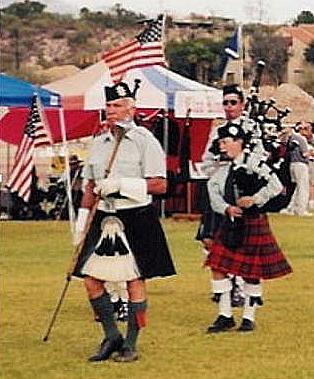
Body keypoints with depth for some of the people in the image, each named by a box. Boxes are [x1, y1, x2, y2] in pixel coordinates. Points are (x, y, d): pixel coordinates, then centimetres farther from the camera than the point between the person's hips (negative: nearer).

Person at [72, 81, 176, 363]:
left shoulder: (144, 140, -6)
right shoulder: (99, 143, 12)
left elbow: (160, 185, -11)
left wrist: (122, 185, -18)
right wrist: (82, 222, 13)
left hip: (136, 219, -6)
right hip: (104, 219, 6)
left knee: (135, 281, 0)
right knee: (91, 279, 0)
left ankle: (130, 345, 8)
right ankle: (112, 336, 15)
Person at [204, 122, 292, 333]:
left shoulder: (253, 162, -9)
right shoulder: (224, 170, 9)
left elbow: (276, 186, -15)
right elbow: (214, 193, 5)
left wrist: (254, 200, -17)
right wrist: (227, 208, -13)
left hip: (253, 223, -6)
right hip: (231, 224, 6)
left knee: (251, 272, 3)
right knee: (218, 267, -1)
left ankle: (249, 318, 16)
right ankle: (225, 316, 9)